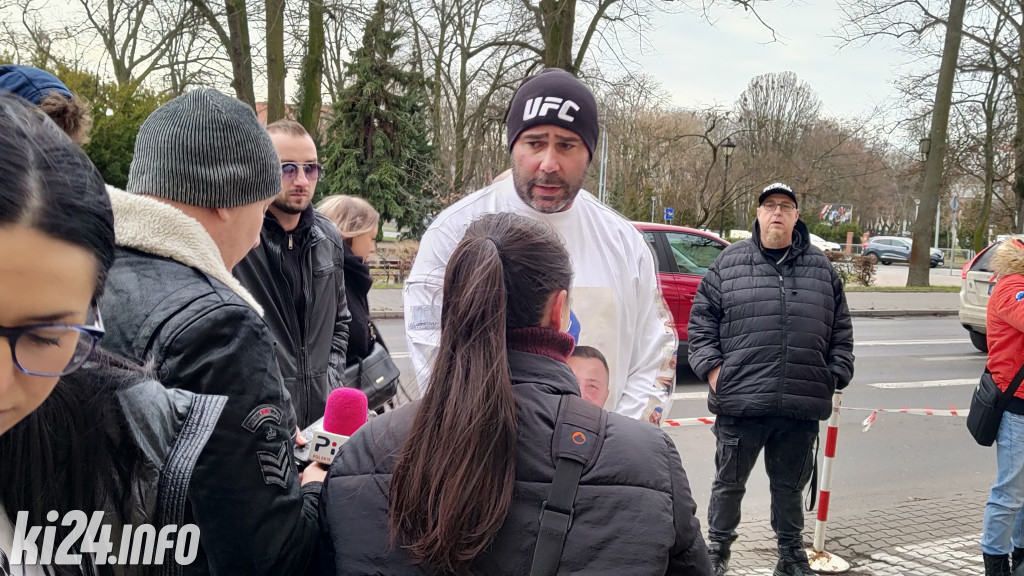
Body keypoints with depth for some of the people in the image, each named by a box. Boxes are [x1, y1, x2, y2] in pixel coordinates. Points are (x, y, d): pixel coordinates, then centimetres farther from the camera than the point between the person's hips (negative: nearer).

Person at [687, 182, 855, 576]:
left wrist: (836, 377, 7)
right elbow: (702, 319, 4)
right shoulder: (729, 262, 3)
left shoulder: (821, 269, 10)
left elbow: (841, 331, 15)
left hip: (801, 408, 2)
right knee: (729, 481, 11)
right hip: (740, 402, -2)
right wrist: (711, 368, -4)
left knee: (790, 485, 16)